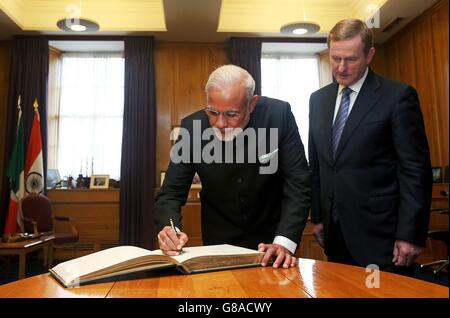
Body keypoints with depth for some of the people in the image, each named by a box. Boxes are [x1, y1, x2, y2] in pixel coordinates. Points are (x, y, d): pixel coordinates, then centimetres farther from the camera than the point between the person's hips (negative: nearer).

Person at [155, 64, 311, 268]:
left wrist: (284, 242, -27)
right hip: (219, 242, -1)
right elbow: (171, 193, -10)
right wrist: (169, 230, -29)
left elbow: (298, 183, -15)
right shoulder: (192, 127, -15)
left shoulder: (278, 115, -17)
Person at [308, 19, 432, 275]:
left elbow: (416, 170, -9)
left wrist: (410, 234, -11)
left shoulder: (398, 96, -7)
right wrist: (317, 217, 10)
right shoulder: (318, 99, 8)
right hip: (334, 230, 5)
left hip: (379, 233, -4)